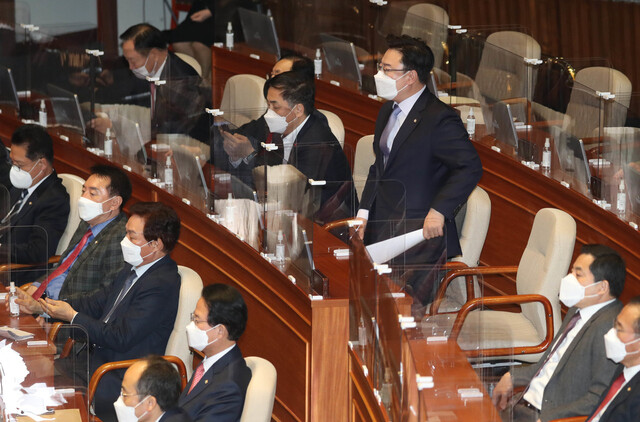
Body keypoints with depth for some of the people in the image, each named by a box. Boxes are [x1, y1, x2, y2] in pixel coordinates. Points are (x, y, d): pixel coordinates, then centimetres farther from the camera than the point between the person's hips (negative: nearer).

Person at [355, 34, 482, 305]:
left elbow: (470, 167, -17)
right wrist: (364, 211, 13)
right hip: (380, 231, 8)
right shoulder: (387, 110, 15)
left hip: (420, 233, -8)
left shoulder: (439, 118, -14)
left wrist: (439, 211, -20)